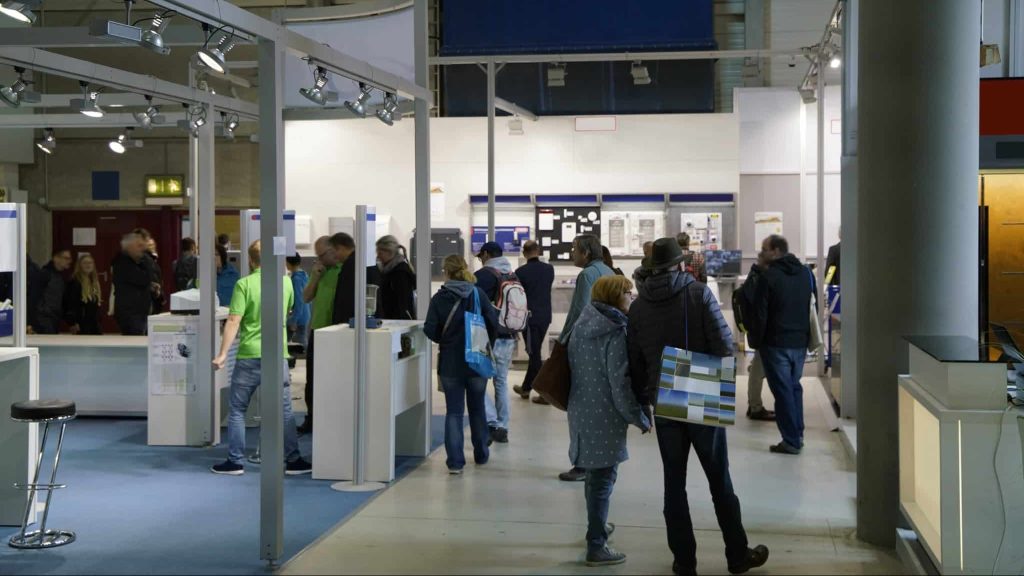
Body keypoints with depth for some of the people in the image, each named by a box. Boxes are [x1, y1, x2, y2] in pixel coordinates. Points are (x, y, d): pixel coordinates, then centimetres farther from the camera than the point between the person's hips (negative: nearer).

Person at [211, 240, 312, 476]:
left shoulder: (244, 284, -8)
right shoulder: (285, 282, 4)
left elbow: (234, 321, -13)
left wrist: (223, 354, -12)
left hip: (249, 355, -3)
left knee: (237, 410, 9)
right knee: (284, 410, 9)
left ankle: (235, 461, 10)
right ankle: (293, 460, 10)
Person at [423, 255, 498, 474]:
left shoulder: (439, 298, -7)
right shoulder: (478, 294, -4)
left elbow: (430, 330, -10)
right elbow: (493, 323, -6)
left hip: (450, 363, -1)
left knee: (453, 412, 3)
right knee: (477, 408, 18)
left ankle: (455, 461, -4)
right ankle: (481, 454, 29)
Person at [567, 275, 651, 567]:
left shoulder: (582, 325, 6)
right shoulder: (616, 334, -19)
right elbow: (621, 385, -21)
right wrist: (642, 419, -10)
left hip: (582, 411, 8)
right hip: (605, 417, -8)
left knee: (595, 475, 25)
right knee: (603, 479, 1)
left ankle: (597, 525, 43)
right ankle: (596, 546, 7)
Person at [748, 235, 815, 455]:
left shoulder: (768, 277, -13)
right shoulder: (806, 273, 7)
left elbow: (760, 313, -13)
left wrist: (755, 340, -3)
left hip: (776, 343, -6)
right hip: (801, 341, 6)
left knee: (782, 390, -1)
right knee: (794, 386, 18)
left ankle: (791, 441, -1)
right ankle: (797, 435, 21)